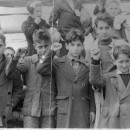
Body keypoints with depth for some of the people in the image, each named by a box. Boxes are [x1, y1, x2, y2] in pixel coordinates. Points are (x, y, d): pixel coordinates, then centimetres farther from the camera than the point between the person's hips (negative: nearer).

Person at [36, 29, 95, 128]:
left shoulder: (87, 66, 10)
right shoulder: (58, 64, 5)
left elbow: (91, 91, 12)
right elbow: (40, 69, -11)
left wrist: (92, 110, 6)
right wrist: (51, 52, -11)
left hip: (83, 112, 2)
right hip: (64, 111, -2)